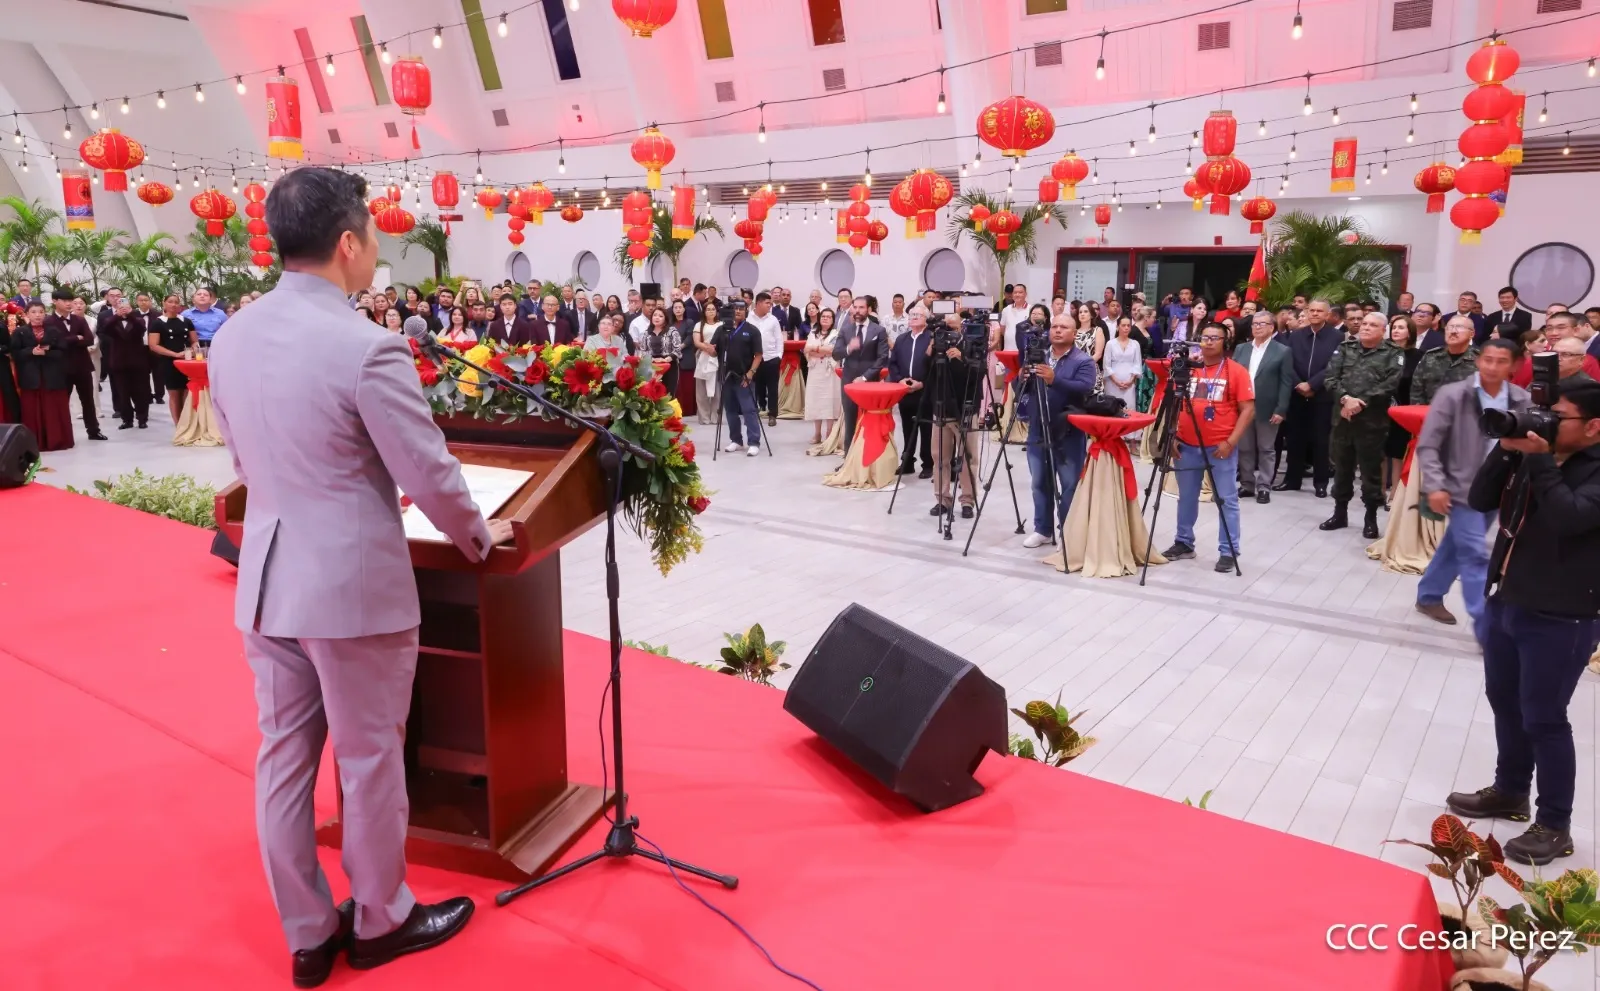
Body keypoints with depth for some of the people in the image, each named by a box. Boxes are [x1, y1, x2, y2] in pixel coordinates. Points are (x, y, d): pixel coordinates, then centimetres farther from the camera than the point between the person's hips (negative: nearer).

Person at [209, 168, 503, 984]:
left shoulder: (229, 338, 4)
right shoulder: (367, 347, -19)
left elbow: (246, 464, 15)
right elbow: (431, 476, -14)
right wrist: (480, 537, 4)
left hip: (266, 578, 7)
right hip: (354, 584, -7)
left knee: (283, 757, 16)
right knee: (369, 761, 10)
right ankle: (381, 921, 30)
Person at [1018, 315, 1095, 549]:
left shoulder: (1083, 361, -5)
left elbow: (1084, 389, -21)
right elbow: (1021, 389, 9)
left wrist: (1054, 380, -33)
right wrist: (1023, 378, -13)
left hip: (1069, 436, -5)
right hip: (1038, 433, 5)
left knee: (1070, 486, 1)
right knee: (1040, 484, 12)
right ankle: (1042, 529, 24)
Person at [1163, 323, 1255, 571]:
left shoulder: (1237, 371, -4)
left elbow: (1248, 410, -6)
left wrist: (1231, 442, -14)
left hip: (1221, 448, -4)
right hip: (1187, 445, 4)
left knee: (1227, 500, 1)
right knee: (1186, 497, 13)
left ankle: (1229, 551, 7)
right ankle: (1183, 543, 26)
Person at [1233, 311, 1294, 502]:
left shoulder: (1283, 351, -1)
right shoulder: (1240, 349, 11)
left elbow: (1286, 383, -6)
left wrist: (1281, 410, -13)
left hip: (1267, 409, -4)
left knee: (1266, 449, 4)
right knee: (1244, 448, 9)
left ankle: (1264, 487, 9)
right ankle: (1247, 484, 18)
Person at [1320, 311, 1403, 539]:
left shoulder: (1393, 354, 2)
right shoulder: (1345, 348, 11)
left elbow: (1390, 384, -11)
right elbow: (1331, 377, 0)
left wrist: (1361, 402, -16)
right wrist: (1345, 398, -16)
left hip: (1372, 422, -3)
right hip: (1343, 417, 3)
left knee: (1371, 470, 2)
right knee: (1342, 467, 12)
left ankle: (1371, 518, 13)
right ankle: (1340, 513, 24)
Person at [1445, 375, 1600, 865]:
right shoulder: (1535, 453, 6)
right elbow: (1480, 501, 2)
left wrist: (1538, 461, -24)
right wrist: (1506, 451, -10)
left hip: (1560, 619, -7)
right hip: (1505, 603, 7)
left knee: (1543, 719, 1)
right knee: (1504, 702, 19)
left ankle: (1554, 825, 16)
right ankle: (1509, 791, 37)